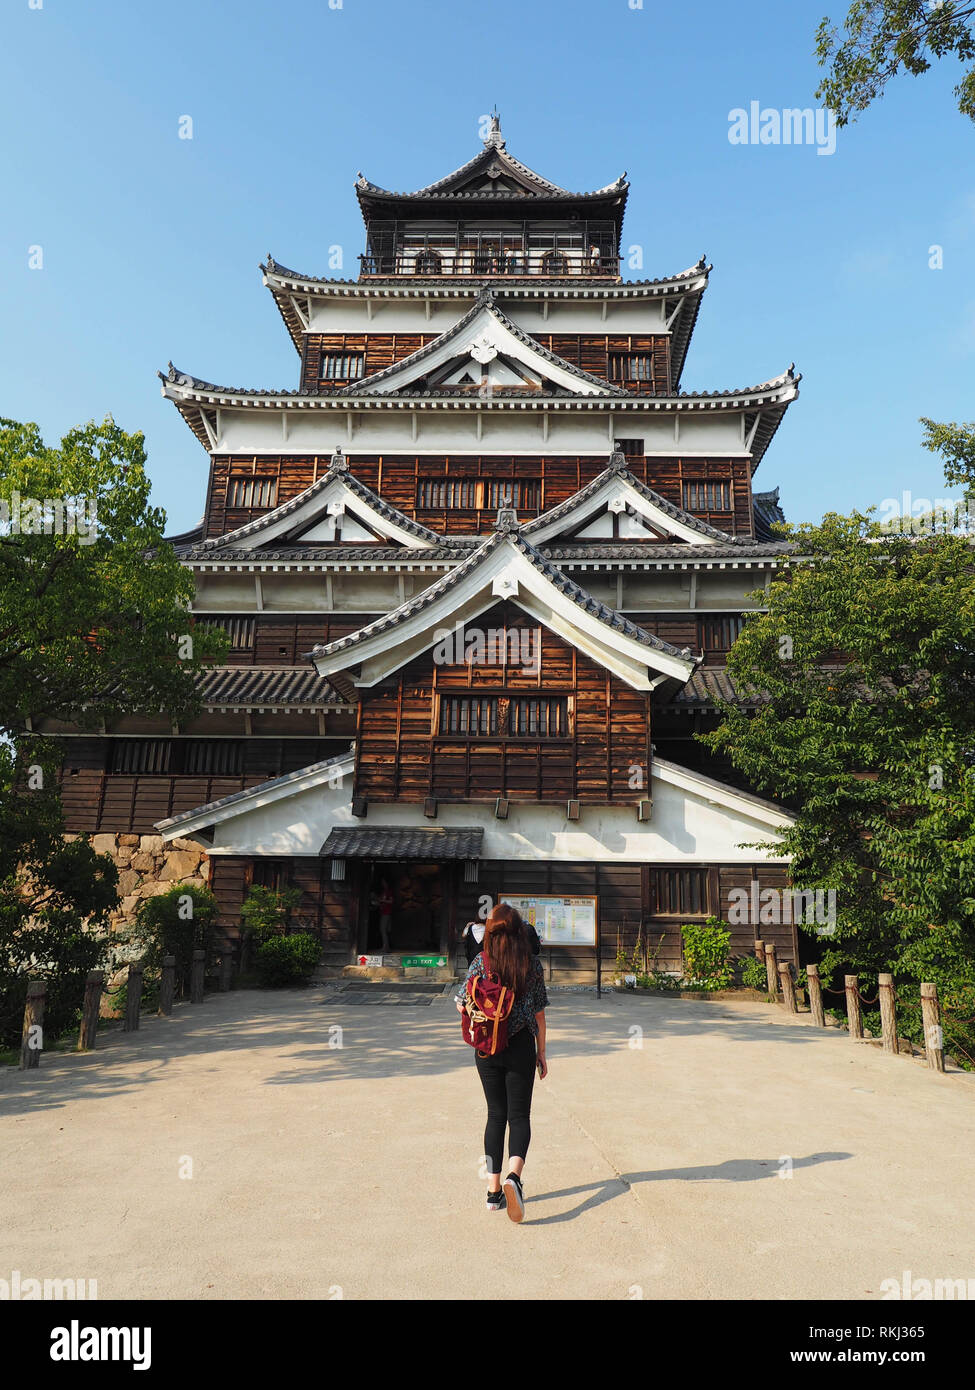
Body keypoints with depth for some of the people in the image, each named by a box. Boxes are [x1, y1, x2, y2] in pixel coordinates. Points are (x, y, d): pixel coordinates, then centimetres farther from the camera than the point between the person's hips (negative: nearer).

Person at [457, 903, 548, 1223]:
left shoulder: (481, 962, -6)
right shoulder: (533, 964, -5)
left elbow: (463, 1006, -1)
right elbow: (539, 1013, 1)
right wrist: (541, 1053, 10)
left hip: (487, 1048, 1)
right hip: (521, 1046, -1)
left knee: (496, 1115, 13)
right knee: (519, 1115, 7)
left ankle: (494, 1191, 14)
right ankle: (514, 1176, -17)